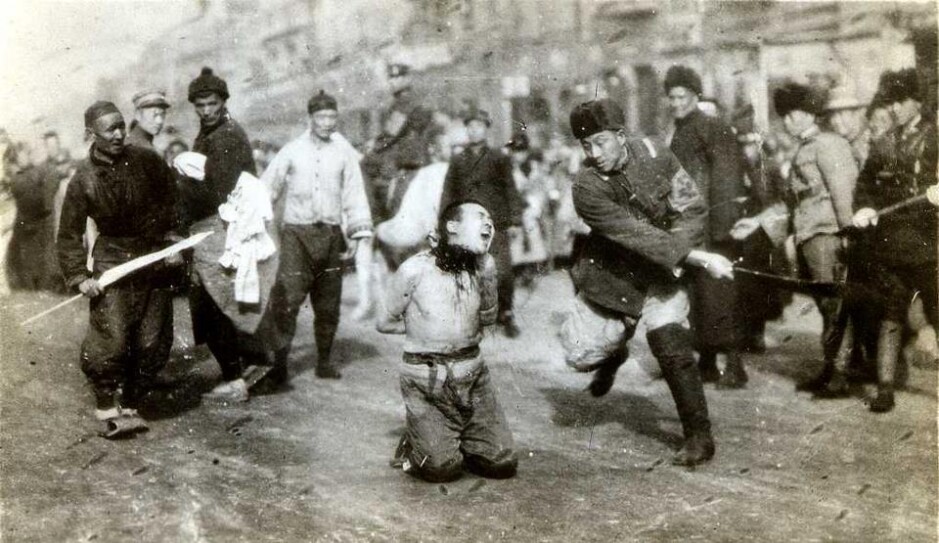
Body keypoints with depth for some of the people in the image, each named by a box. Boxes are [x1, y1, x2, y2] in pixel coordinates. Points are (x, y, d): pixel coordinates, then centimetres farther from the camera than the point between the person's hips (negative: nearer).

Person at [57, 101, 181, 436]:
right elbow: (70, 233, 0)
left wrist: (173, 240, 0)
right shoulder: (83, 179, -6)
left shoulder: (148, 163, -3)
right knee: (110, 343, -10)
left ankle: (127, 405, 21)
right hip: (112, 263, -2)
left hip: (155, 261, 2)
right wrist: (79, 276, -8)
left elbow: (171, 205, 11)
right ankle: (107, 407, 9)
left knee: (154, 345, 4)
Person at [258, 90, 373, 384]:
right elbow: (267, 188, 5)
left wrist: (357, 232, 1)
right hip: (297, 233, -2)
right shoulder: (292, 151, 2)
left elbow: (355, 193, 9)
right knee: (286, 298, -12)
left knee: (328, 303, 9)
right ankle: (279, 360, -6)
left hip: (331, 234, 2)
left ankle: (324, 360, 22)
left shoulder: (344, 152, 7)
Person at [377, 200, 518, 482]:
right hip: (426, 376, -4)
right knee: (442, 469, -9)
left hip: (472, 373, 4)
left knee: (503, 464, 1)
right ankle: (414, 441, 22)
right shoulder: (415, 269, -13)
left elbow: (488, 318, 9)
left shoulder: (485, 265, -2)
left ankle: (454, 440, 27)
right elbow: (385, 323, -1)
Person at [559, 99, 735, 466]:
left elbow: (691, 206, -2)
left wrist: (679, 251, -16)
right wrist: (698, 258, -33)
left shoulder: (653, 153, -12)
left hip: (660, 270, 0)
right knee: (581, 354, 0)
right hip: (609, 271, 0)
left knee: (670, 346, -15)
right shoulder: (587, 188, -23)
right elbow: (639, 236, -29)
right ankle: (614, 350, 37)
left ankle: (699, 436, -2)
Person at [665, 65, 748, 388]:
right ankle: (707, 363, 18)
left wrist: (721, 225, -20)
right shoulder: (678, 136, 17)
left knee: (717, 295, -7)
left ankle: (733, 365, 0)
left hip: (710, 226, -8)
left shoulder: (713, 129, -6)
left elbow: (726, 180, -13)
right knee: (694, 294, 9)